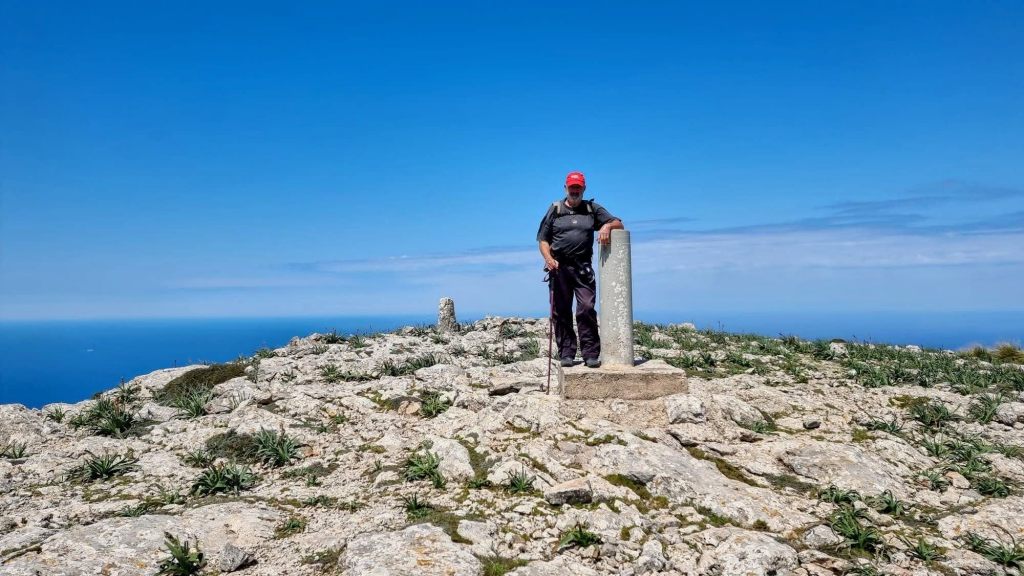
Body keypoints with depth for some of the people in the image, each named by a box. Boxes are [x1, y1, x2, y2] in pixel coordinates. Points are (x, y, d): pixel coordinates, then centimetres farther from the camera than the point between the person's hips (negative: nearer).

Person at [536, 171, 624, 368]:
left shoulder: (592, 209, 16)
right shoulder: (555, 210, 14)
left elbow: (618, 223, 12)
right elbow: (543, 239, 10)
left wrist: (607, 226, -11)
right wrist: (548, 258, -8)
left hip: (583, 268, 0)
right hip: (559, 268, 0)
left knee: (587, 309, -10)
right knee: (561, 312, 0)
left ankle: (591, 354, -7)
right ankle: (566, 354, 6)